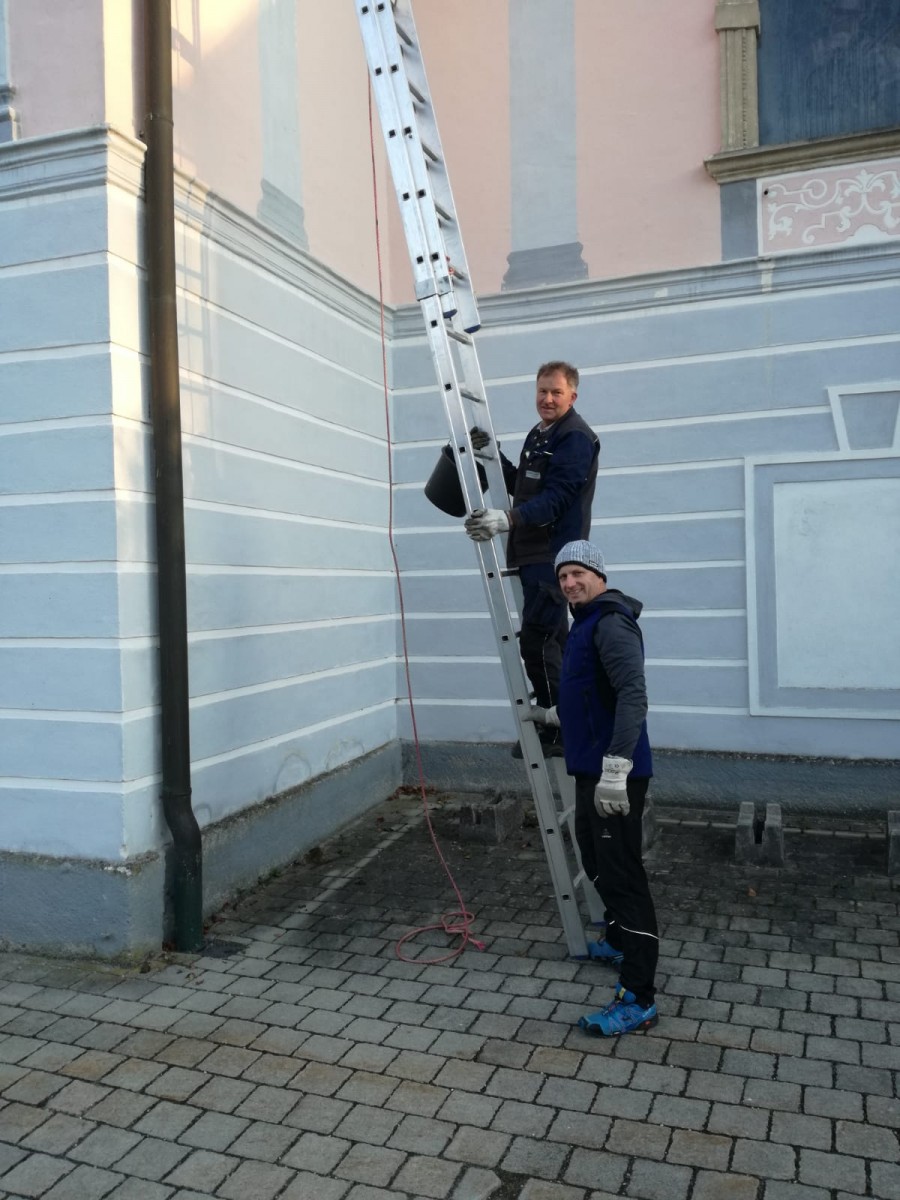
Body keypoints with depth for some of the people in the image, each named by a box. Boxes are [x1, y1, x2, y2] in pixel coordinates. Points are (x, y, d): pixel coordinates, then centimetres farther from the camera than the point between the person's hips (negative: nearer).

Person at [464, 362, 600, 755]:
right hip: (533, 554, 10)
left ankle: (557, 732, -3)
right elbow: (519, 486, 25)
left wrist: (508, 518, -35)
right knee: (551, 641, 14)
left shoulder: (575, 437, -11)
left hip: (554, 556, -10)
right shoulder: (538, 435, 20)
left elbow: (555, 498, -23)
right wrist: (493, 453, 12)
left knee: (536, 641, -12)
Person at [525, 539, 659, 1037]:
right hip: (591, 770, 11)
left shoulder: (611, 623, -16)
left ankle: (639, 1000, -2)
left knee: (621, 874, -8)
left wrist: (615, 767, -35)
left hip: (614, 775, -11)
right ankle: (621, 943, 45)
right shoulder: (586, 623, 17)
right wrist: (551, 714, 36)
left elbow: (632, 695, -29)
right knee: (598, 861, 24)